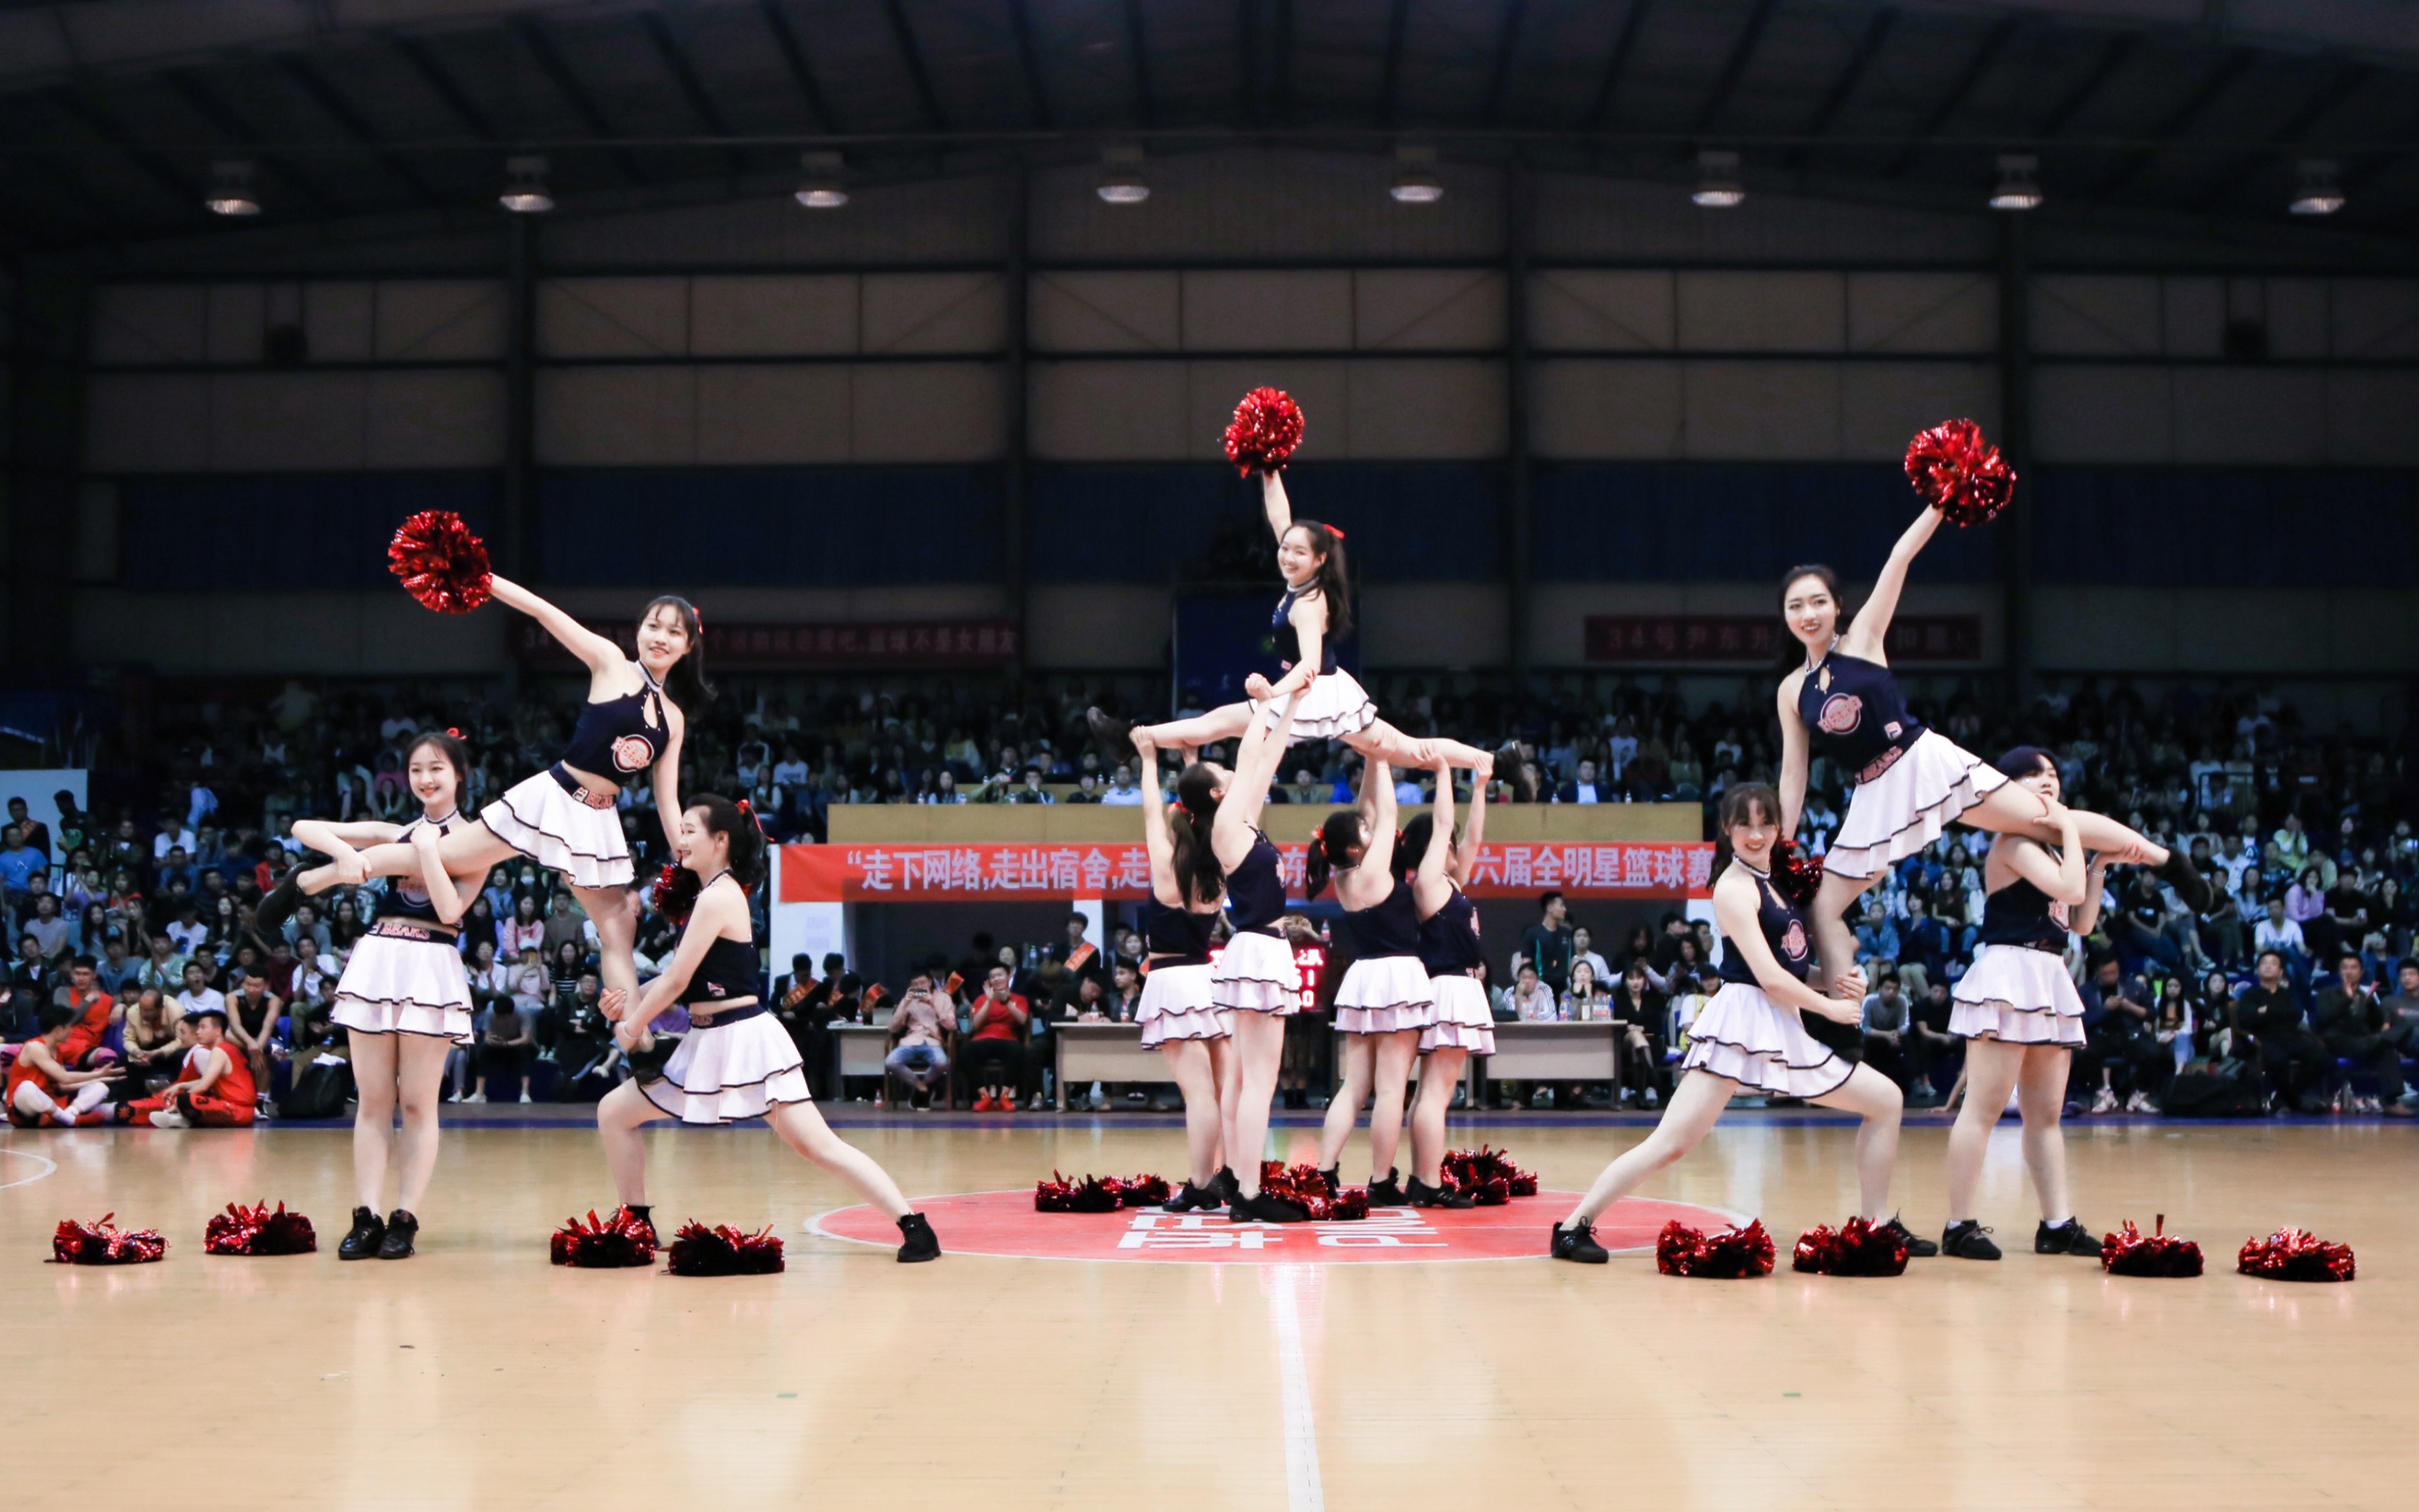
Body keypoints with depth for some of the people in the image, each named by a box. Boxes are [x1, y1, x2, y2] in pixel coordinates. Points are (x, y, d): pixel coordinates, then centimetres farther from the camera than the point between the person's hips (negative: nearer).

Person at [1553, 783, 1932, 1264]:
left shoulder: (1775, 879, 16)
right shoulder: (1733, 887, -9)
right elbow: (1769, 977, -15)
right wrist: (1831, 1007, -3)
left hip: (1786, 1028, 9)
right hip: (1742, 1022, -9)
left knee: (1886, 1100, 11)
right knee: (1672, 1142, -17)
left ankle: (1880, 1227, 15)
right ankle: (1574, 1226, -12)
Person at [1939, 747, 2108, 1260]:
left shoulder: (2050, 848, 19)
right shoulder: (2013, 843, -7)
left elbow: (2083, 921, 19)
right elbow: (2070, 889, -20)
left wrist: (2100, 862, 15)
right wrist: (2072, 832, -6)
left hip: (2049, 980, 10)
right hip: (2008, 976, -10)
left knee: (2046, 1112, 10)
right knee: (1984, 1106, -9)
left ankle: (2058, 1223, 12)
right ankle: (1959, 1225, -8)